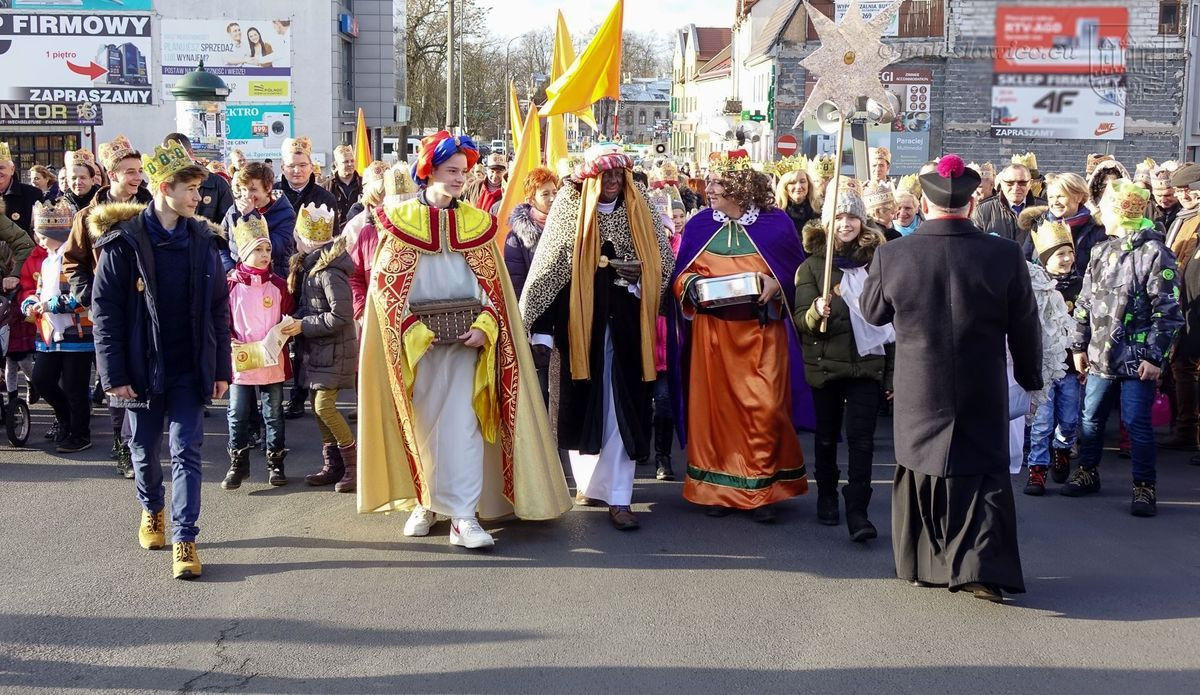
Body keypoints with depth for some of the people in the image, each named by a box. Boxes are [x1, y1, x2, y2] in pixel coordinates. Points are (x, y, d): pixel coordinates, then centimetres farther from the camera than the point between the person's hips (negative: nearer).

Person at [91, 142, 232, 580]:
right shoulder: (123, 242, -8)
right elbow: (105, 311, -7)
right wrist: (114, 374, -11)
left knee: (187, 452, -3)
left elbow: (218, 310, 6)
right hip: (142, 368, -1)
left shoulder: (203, 241, 2)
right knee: (144, 450, 13)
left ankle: (184, 540, -2)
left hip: (189, 370, 1)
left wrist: (222, 369, 3)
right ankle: (152, 510, 40)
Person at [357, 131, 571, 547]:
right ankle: (426, 502, 23)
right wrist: (414, 333, -11)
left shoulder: (477, 223, 8)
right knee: (422, 423, 7)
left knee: (462, 425, -6)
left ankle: (463, 516, -8)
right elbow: (386, 284, -2)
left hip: (466, 336, 1)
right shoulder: (400, 220, 2)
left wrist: (483, 328, -10)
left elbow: (493, 285, 6)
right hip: (414, 339, 0)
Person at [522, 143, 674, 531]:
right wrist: (542, 329, -8)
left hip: (625, 325, 1)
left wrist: (640, 272, -8)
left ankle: (618, 498, -1)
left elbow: (665, 261, 12)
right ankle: (588, 483, 22)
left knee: (622, 408, -2)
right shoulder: (569, 209, -1)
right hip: (580, 323, -1)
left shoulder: (639, 212, 6)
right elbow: (548, 269, -3)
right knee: (584, 406, 5)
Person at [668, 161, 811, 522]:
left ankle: (761, 489, 2)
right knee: (714, 406, 2)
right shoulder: (698, 226, 9)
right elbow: (679, 276, 12)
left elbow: (797, 273, 6)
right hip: (712, 333, 2)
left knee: (765, 408, -8)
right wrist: (692, 284, -9)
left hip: (762, 332, -2)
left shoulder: (776, 224, 2)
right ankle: (718, 488, 12)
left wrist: (775, 284, -13)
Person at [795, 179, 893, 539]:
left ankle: (858, 511, -8)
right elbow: (801, 320, -3)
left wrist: (892, 371, 6)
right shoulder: (812, 266, 1)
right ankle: (826, 496, 29)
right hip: (826, 364, 0)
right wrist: (817, 312, -26)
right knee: (827, 436, 12)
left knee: (861, 438, -7)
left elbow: (891, 318, 8)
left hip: (868, 363, 0)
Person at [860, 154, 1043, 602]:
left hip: (918, 392, 1)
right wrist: (1030, 376, 14)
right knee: (984, 475, 9)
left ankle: (922, 564, 26)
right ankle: (983, 568, 0)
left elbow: (872, 313, 5)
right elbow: (1026, 327, -1)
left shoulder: (891, 255, -12)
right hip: (983, 395, -1)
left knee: (921, 469, 17)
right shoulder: (1006, 256, -12)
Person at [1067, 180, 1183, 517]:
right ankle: (1087, 473, 32)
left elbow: (1167, 311, -13)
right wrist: (1080, 345, 14)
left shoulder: (1155, 254, -11)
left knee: (1137, 423, -4)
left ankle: (1144, 487, 8)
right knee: (1090, 419, 15)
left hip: (1136, 360, -7)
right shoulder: (1101, 252, 10)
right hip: (1100, 357, 7)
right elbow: (1085, 304, 16)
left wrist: (1155, 356, -17)